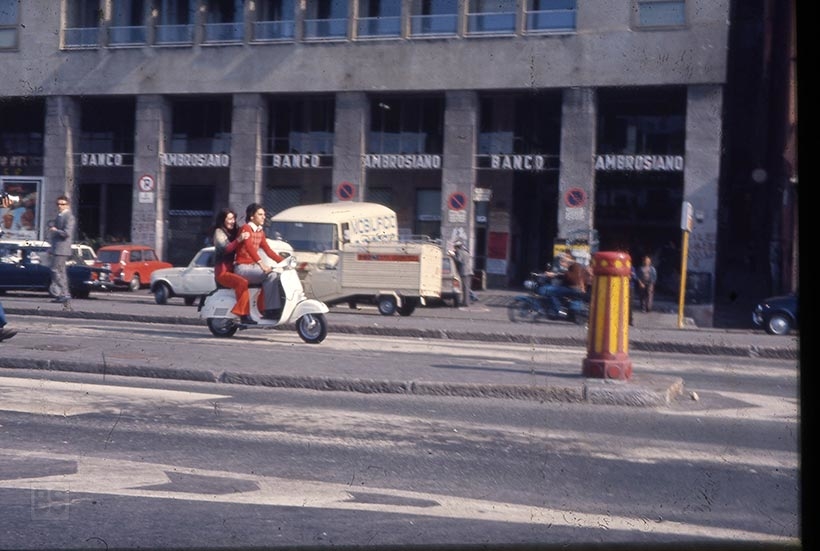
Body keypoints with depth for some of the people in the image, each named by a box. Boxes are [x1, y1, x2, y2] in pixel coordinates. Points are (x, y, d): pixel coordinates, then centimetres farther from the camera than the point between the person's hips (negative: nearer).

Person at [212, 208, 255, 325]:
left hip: (233, 269, 7)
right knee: (242, 282, -35)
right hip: (223, 272, -7)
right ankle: (244, 315, -37)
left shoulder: (234, 232, 19)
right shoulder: (219, 232, -3)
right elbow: (225, 249, -20)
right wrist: (238, 240, -34)